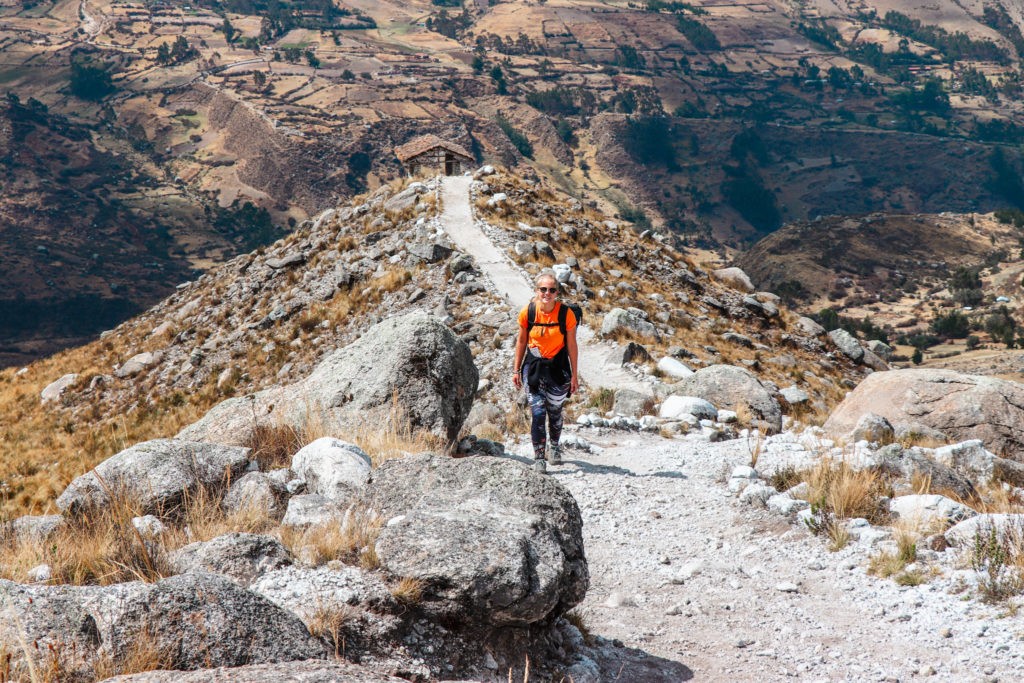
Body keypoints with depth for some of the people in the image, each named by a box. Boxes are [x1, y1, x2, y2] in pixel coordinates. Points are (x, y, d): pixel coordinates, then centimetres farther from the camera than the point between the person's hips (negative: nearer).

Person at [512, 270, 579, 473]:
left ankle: (555, 446, 41)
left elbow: (572, 345, -4)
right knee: (538, 412, -10)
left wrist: (574, 375, -1)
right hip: (534, 365, 0)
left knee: (555, 411, 14)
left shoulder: (566, 313, -13)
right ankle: (538, 457, -2)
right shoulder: (528, 312, -10)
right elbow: (521, 341, 4)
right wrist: (516, 370, 7)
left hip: (558, 367, 0)